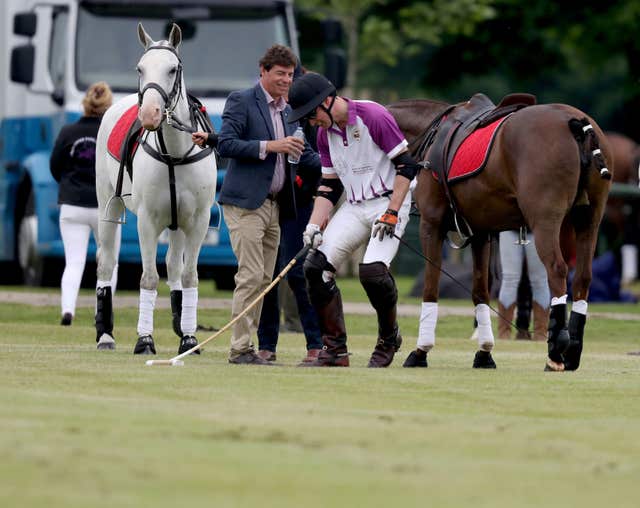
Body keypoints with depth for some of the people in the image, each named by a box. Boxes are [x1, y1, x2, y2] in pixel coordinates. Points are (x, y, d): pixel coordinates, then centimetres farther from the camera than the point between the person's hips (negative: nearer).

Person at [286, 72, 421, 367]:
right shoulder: (325, 133, 8)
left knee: (372, 270, -26)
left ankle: (389, 338, 1)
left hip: (389, 201, -7)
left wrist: (391, 214, -17)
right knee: (315, 267, -9)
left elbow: (406, 165, -13)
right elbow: (329, 185, 12)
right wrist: (314, 226, -2)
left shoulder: (373, 116, -14)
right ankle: (335, 350, 0)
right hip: (354, 207, 7)